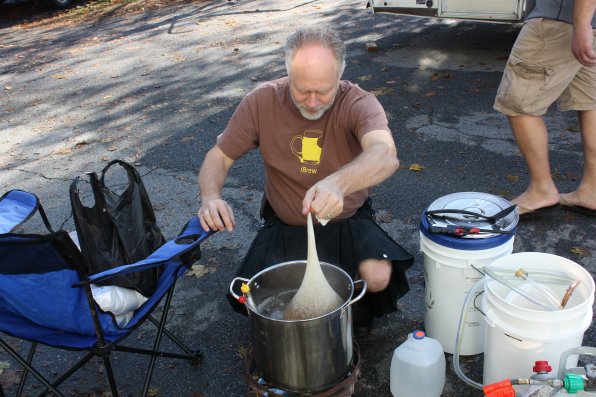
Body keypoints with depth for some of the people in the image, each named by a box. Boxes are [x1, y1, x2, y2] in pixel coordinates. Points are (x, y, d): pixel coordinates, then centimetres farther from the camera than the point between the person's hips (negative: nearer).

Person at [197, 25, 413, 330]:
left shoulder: (358, 103, -22)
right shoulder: (261, 101, -14)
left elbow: (386, 155, -42)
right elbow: (219, 156, -6)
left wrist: (338, 183, -64)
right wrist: (210, 196, -29)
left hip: (347, 219, -1)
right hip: (283, 225, 2)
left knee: (379, 277, -26)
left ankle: (360, 306, 12)